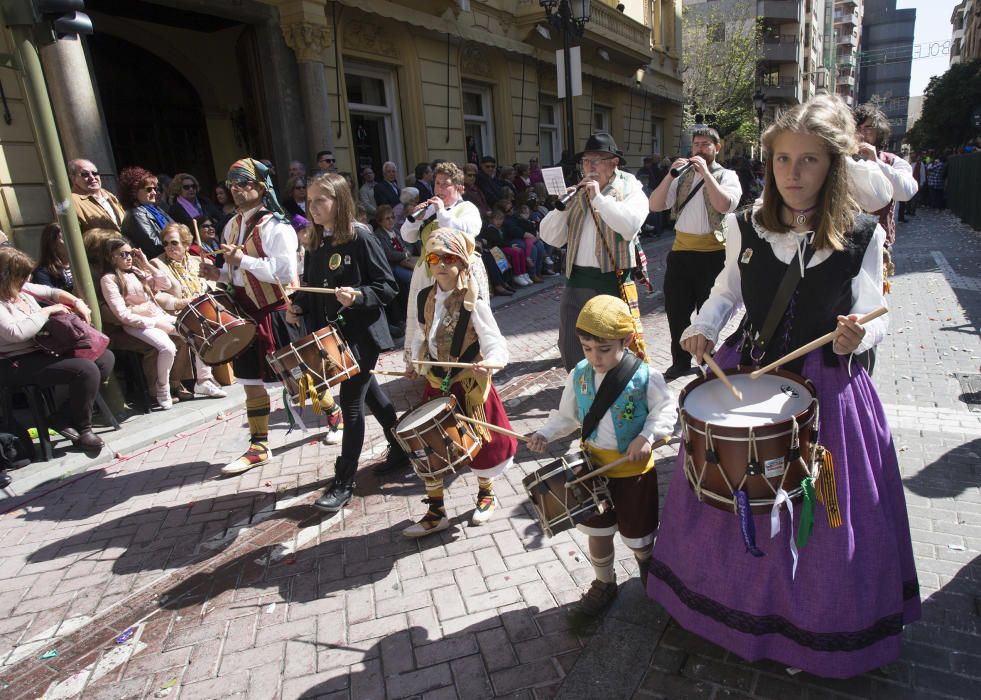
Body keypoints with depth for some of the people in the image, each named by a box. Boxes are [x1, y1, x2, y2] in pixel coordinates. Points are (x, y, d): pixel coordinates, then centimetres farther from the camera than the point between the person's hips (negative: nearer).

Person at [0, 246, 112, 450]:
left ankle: (65, 415, 4)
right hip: (17, 364, -10)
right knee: (86, 370, -27)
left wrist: (77, 302, 2)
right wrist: (48, 311, -17)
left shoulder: (21, 288, 6)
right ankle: (82, 428, -5)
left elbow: (51, 292, 20)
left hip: (43, 349, 10)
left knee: (105, 357, 4)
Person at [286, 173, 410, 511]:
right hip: (331, 333, 7)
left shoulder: (360, 238, -13)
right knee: (369, 394, 18)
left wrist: (357, 296, -29)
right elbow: (312, 288, 16)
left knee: (351, 403, -3)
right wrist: (298, 305, -2)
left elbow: (388, 287, -13)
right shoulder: (314, 243, 8)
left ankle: (344, 482, 9)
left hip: (361, 333, -7)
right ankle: (400, 449, 38)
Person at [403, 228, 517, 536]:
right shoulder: (424, 299, 0)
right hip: (436, 383, 5)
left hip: (470, 384, -5)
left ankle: (486, 494, 40)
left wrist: (488, 363, -40)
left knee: (477, 443, 11)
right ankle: (436, 512, 24)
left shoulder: (474, 304, -17)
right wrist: (414, 362, 7)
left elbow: (496, 346, -21)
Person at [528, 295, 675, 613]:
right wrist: (545, 433, -12)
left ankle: (647, 563, 50)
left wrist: (647, 436, -28)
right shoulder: (579, 375, -7)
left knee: (637, 536, 15)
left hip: (635, 469, -3)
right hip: (594, 467, 3)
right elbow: (566, 415, 3)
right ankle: (604, 582, 42)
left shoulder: (645, 377, -19)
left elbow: (665, 411, -11)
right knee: (597, 532, 17)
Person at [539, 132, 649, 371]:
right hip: (577, 279, 5)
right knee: (570, 346, 13)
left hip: (613, 280, -5)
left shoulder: (630, 190, 1)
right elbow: (550, 237, 7)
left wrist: (598, 198, -17)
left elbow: (630, 225, -22)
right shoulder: (577, 193, 13)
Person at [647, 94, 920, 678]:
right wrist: (703, 327, -8)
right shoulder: (747, 228, -5)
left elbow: (874, 318, -1)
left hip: (827, 386, -2)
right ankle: (732, 598, 44)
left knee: (824, 514, 11)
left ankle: (816, 622, 40)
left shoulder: (863, 236, -10)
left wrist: (858, 335, -24)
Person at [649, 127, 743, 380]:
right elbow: (654, 205, -1)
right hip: (680, 251, 4)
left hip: (712, 252, -4)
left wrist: (705, 172, -18)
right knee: (676, 309, 10)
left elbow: (724, 205, -20)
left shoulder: (727, 176, 1)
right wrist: (671, 174, -11)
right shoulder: (681, 177, 11)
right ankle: (680, 362, 26)